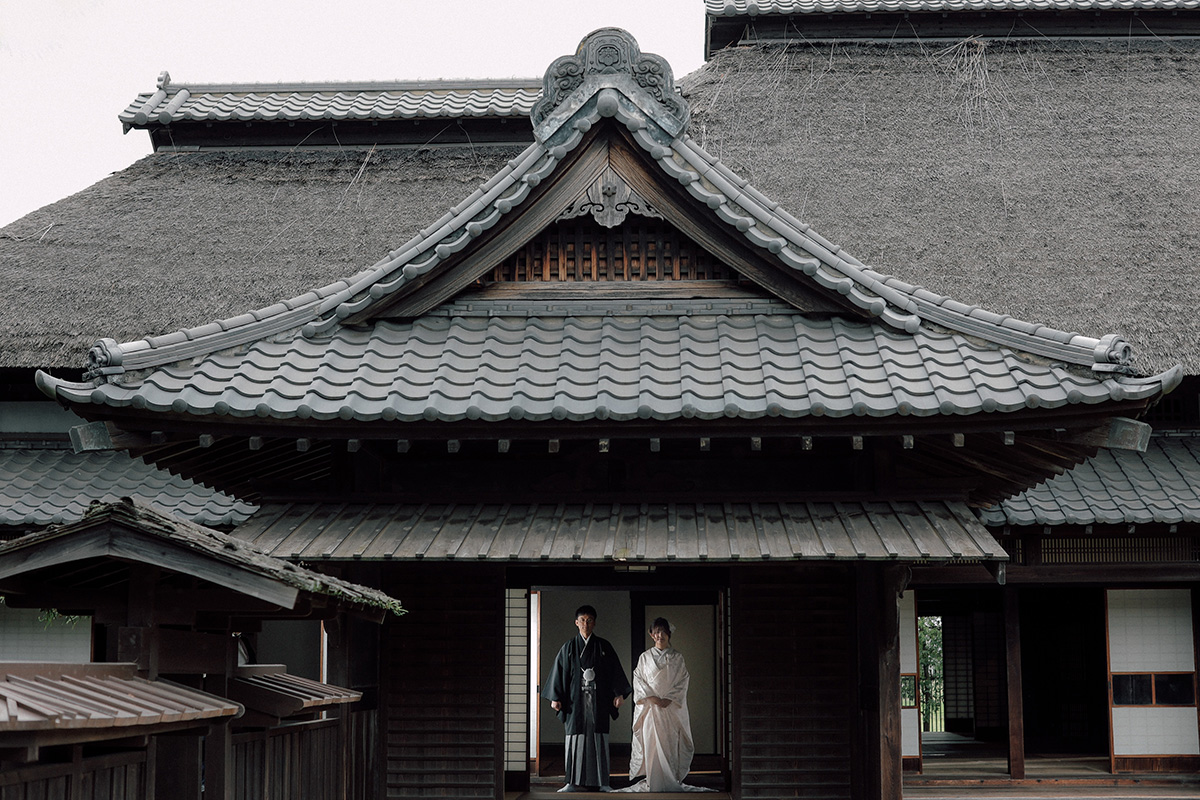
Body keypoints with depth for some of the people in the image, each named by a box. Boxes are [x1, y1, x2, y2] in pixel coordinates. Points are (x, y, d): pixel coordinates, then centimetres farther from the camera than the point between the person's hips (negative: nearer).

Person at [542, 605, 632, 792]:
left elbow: (615, 671, 6)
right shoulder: (569, 648, 7)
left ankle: (602, 781, 2)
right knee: (576, 738, -3)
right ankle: (576, 782, 0)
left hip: (598, 700, 0)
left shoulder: (604, 647, 7)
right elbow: (559, 672, 4)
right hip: (576, 699, 0)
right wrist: (555, 697, -3)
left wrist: (619, 694, -4)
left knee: (599, 739, -1)